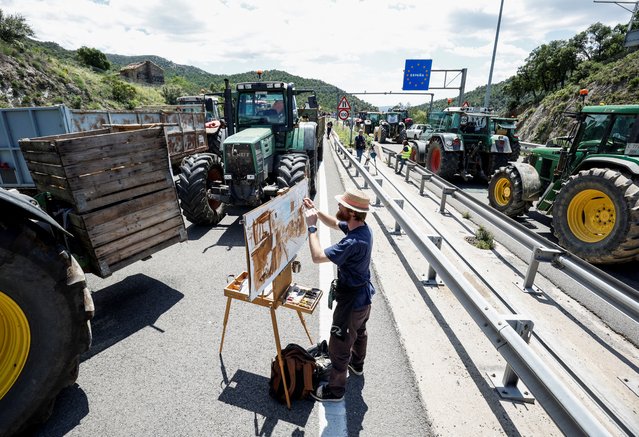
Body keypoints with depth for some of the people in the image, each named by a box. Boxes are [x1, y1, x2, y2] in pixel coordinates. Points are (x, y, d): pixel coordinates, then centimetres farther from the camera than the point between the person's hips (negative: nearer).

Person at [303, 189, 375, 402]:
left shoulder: (353, 242, -37)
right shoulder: (362, 227, -8)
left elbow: (317, 256, -34)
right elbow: (334, 223, 9)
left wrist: (312, 226, -26)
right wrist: (315, 211, -5)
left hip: (352, 300, -9)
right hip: (363, 295, 10)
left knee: (338, 347, 10)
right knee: (359, 332, 32)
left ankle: (335, 390, 32)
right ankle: (357, 364, 58)